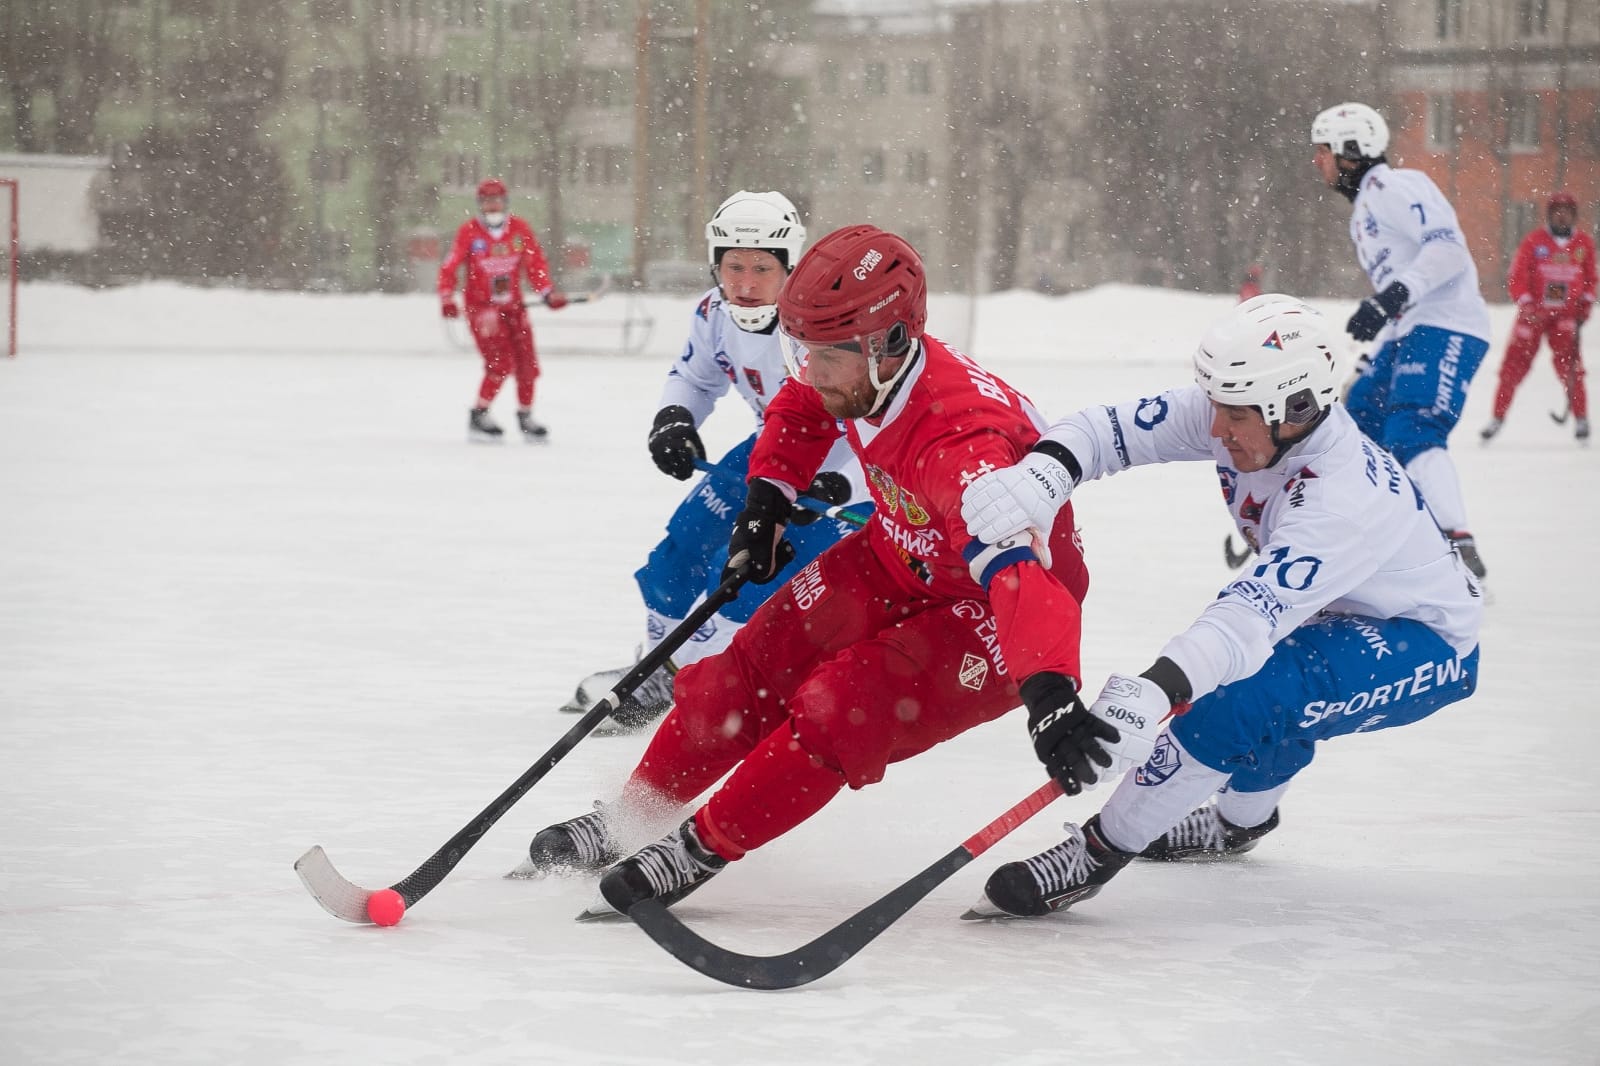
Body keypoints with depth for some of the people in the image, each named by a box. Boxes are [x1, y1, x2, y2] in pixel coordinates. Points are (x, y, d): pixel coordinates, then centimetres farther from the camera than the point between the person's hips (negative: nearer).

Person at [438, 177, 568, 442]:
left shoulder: (520, 229, 0)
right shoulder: (469, 232, -9)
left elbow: (535, 263, 6)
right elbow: (449, 268, -8)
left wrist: (547, 292, -5)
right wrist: (447, 299, -19)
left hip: (513, 305, 4)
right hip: (480, 305, -4)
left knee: (527, 364, 3)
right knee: (500, 361, -18)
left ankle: (525, 416, 22)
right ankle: (479, 416, -6)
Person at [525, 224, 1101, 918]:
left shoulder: (959, 442, -40)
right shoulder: (864, 371, -16)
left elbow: (1014, 569, -53)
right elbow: (800, 409, 11)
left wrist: (1051, 691, -66)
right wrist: (766, 499, 3)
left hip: (983, 612, -8)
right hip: (900, 556, 8)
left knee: (840, 710, -22)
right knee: (759, 664, 2)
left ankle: (708, 844, -6)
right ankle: (633, 813, 16)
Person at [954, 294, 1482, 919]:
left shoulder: (1344, 501, -38)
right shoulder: (1241, 413, -16)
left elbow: (1256, 615, -48)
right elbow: (1114, 428, -19)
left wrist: (1150, 697, -61)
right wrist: (1043, 472, -41)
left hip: (1427, 649, -9)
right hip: (1354, 615, 9)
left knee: (1235, 699, -28)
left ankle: (1100, 851, -16)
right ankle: (1239, 820, 48)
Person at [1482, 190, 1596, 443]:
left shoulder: (1584, 244, 5)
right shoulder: (1533, 242, -5)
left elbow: (1590, 279, 17)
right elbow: (1516, 278, -7)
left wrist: (1586, 303, 3)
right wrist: (1525, 304, -20)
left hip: (1566, 314, 1)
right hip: (1533, 313, -1)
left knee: (1568, 363, -12)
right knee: (1515, 363, -2)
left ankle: (1580, 419, -1)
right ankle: (1498, 417, 8)